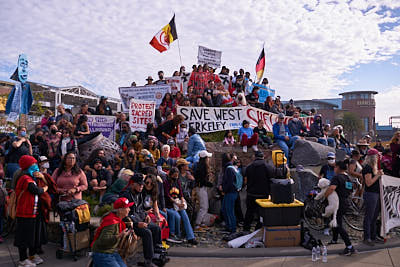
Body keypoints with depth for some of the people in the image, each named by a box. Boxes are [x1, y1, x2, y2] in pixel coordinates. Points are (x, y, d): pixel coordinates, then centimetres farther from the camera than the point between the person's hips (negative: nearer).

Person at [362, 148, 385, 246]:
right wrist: (378, 175, -15)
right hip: (370, 194, -10)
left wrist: (380, 174, 8)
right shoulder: (367, 168, -14)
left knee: (374, 217, 15)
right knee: (369, 217, -3)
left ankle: (373, 236, 24)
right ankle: (367, 238, 3)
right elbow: (369, 183, -19)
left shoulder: (373, 167, 16)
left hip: (376, 194, 10)